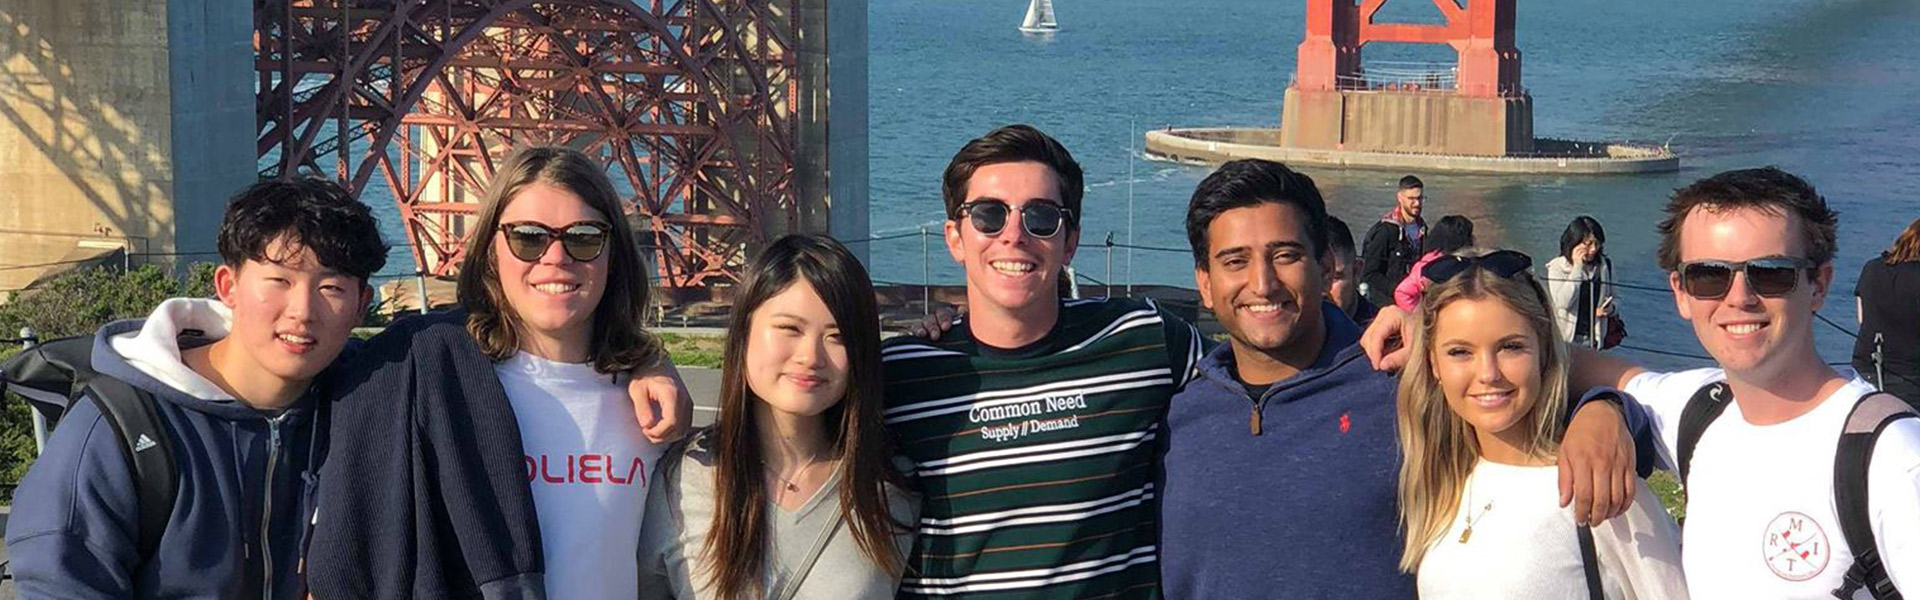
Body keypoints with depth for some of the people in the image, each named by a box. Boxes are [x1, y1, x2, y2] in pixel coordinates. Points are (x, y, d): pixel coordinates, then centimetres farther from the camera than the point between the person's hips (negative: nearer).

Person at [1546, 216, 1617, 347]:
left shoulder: (1604, 266, 2)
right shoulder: (1557, 267, -10)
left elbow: (1611, 298, 16)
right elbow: (1563, 302, -24)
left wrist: (1609, 308, -9)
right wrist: (1577, 268, -22)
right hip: (1565, 339, -3)